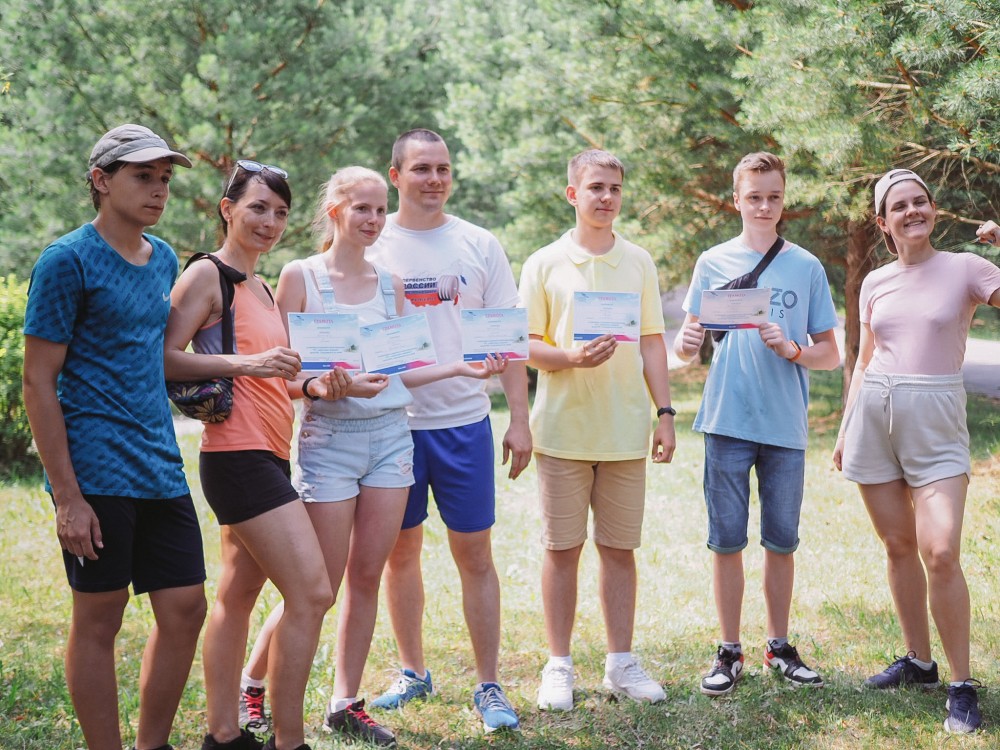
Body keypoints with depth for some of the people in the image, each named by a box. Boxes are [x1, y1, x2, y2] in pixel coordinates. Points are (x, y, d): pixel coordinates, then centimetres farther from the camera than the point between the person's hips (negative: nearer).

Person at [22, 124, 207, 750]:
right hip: (97, 477, -7)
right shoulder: (68, 262, -8)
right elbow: (38, 384, -10)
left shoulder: (164, 259, 13)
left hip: (162, 472, 7)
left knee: (185, 608, 7)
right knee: (99, 620, 2)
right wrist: (67, 497, -15)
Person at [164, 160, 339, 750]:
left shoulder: (263, 289, 20)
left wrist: (310, 384, 8)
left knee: (239, 595, 12)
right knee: (312, 594, -13)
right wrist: (247, 363, -25)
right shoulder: (206, 275, -8)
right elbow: (164, 357, -17)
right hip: (238, 453, -9)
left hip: (270, 454, 9)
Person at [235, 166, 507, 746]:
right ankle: (250, 684, 17)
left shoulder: (390, 284, 11)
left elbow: (401, 370, 12)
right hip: (329, 437, -5)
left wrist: (460, 368, 0)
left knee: (368, 577, 6)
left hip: (391, 434, 5)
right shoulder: (301, 276, -2)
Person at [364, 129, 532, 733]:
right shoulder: (371, 247, 2)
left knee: (476, 557, 1)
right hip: (391, 422, 1)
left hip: (464, 421, 0)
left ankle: (489, 686, 10)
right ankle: (413, 671, 27)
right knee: (401, 553, 11)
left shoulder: (479, 246, 4)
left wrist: (520, 420, -1)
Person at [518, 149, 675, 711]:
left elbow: (652, 343, 10)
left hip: (625, 428, 2)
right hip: (563, 427, -2)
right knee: (562, 548, 3)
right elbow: (526, 345, 1)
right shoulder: (544, 264, 2)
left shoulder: (639, 262, 9)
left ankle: (622, 663, 17)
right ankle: (559, 665, 13)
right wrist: (573, 358, -18)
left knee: (620, 548, 7)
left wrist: (665, 412, 3)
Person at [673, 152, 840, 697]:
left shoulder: (806, 267, 7)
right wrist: (686, 342, -16)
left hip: (785, 426, 1)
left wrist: (792, 350, -13)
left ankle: (779, 646, 21)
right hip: (727, 421, -1)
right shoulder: (713, 263, 6)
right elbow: (687, 347, 7)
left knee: (781, 541, 8)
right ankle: (729, 651, 12)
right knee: (726, 540, 2)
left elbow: (830, 354, 7)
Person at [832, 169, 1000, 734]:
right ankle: (919, 662, 23)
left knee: (940, 552, -15)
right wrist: (845, 430, 16)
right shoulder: (875, 284, 11)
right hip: (874, 413, 4)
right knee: (899, 546, 8)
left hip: (936, 419, -4)